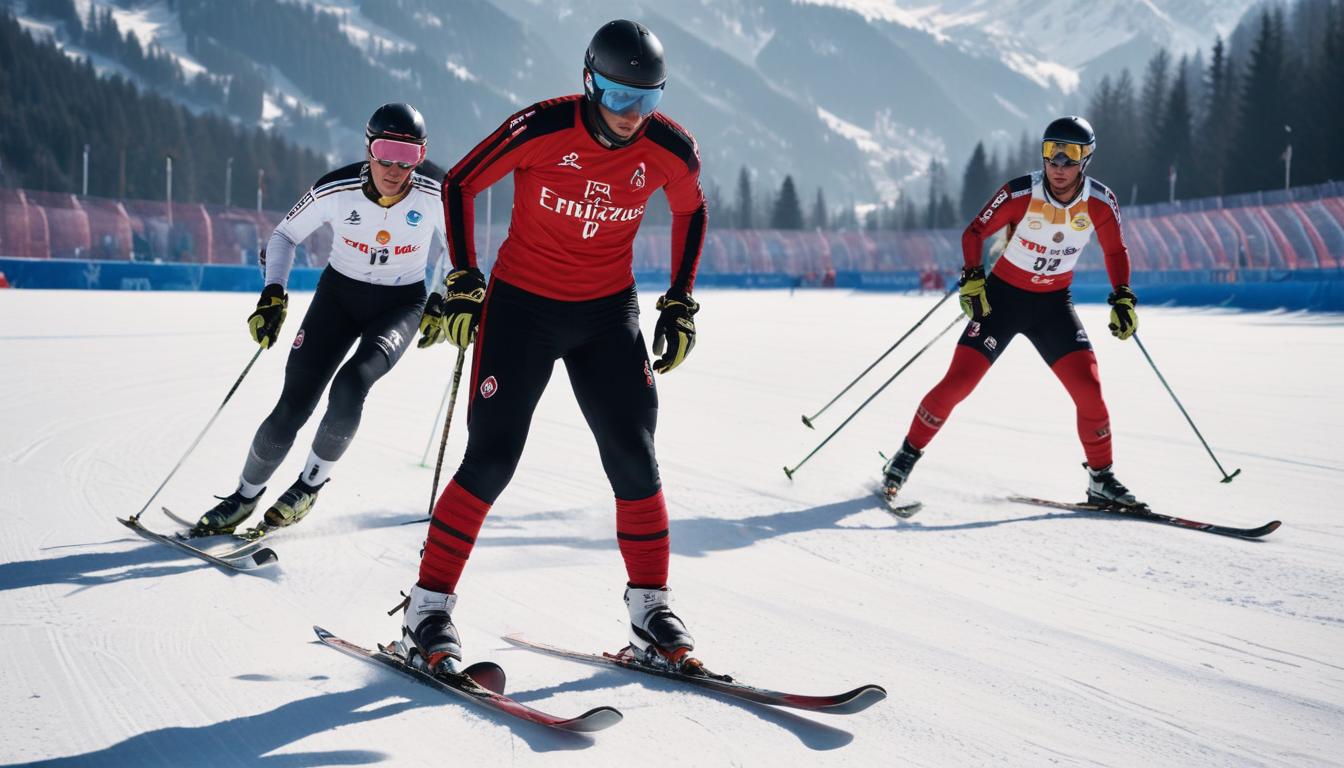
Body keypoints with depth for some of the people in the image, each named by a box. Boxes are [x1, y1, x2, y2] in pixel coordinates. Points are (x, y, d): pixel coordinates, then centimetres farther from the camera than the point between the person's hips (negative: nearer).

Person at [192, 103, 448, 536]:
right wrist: (273, 295, -14)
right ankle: (245, 495, 18)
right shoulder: (335, 191, -19)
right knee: (293, 407, -8)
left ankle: (310, 486, -4)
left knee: (350, 385, -29)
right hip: (339, 293, 1)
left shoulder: (433, 200, -19)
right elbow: (285, 236, -3)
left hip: (400, 305, -1)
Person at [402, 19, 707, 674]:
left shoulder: (670, 151, -11)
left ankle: (650, 609, 10)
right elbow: (459, 184, -6)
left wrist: (680, 304, 8)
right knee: (491, 460, -8)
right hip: (521, 306, -3)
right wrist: (464, 283, -9)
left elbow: (690, 210, 12)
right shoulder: (540, 130, -19)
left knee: (633, 458, -3)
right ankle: (427, 609, 3)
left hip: (608, 316, 3)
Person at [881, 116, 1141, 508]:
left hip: (1054, 304, 2)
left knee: (1088, 388, -11)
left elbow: (1115, 252, 5)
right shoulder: (1020, 194, -20)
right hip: (1002, 296, -2)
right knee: (958, 382, -10)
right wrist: (972, 278, -21)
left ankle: (1101, 480, 5)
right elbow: (975, 232, -8)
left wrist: (1123, 299, -6)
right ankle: (907, 455, 8)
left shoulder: (1100, 203, -13)